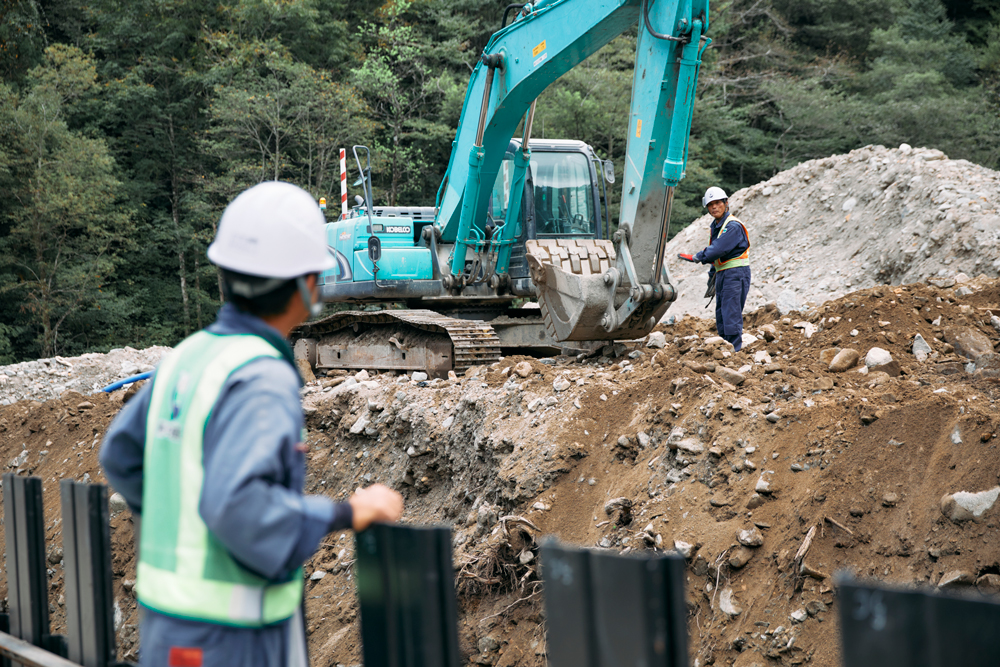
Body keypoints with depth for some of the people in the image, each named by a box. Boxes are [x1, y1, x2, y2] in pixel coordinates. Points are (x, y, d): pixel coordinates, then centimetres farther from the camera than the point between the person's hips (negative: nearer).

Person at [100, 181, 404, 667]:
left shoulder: (190, 356, 7)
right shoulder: (262, 380, -21)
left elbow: (123, 456, 20)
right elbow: (236, 506, -34)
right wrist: (346, 514, -23)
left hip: (172, 626, 9)